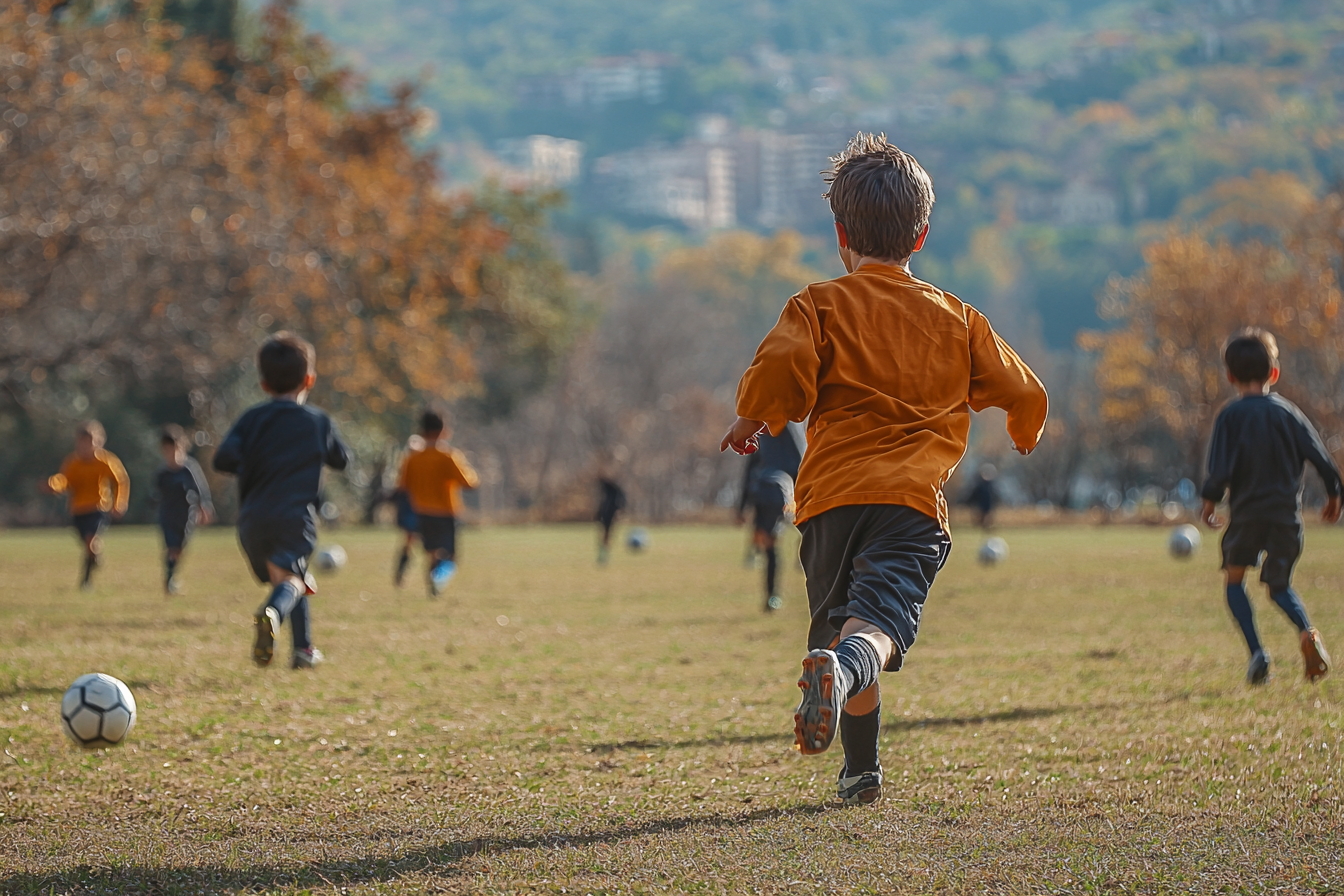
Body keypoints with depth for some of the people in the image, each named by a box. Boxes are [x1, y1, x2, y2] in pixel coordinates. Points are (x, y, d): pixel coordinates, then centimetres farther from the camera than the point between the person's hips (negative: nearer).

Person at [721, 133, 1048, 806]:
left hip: (833, 496, 1)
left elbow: (778, 370, -10)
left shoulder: (819, 305, 8)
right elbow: (1023, 394, 21)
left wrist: (752, 420, 10)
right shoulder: (957, 319, 16)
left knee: (840, 622, 19)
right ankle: (842, 666, -53)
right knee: (879, 624, -19)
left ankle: (862, 771, 26)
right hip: (915, 500, -1)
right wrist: (1025, 432, 43)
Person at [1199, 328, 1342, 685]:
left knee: (1234, 578, 16)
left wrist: (1209, 501, 1)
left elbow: (1220, 468, -13)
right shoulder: (1288, 412, 4)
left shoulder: (1230, 416, -5)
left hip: (1246, 512, -3)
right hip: (1288, 515, 3)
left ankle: (1257, 652, -2)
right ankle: (1307, 631, -16)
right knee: (1279, 586, 16)